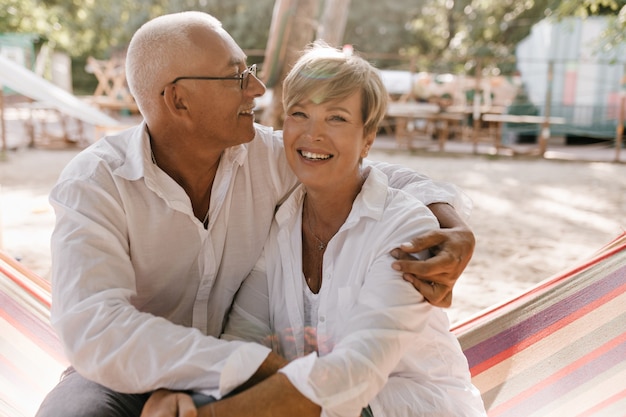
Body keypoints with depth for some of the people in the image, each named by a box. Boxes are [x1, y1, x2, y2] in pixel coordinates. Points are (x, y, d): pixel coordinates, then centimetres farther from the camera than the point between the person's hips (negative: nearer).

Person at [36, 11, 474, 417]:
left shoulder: (268, 154, -9)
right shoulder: (94, 184, -19)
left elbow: (382, 178, 1)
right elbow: (96, 331, -31)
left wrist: (455, 230, -21)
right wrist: (266, 367, -38)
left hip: (241, 379, 3)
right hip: (132, 377, -2)